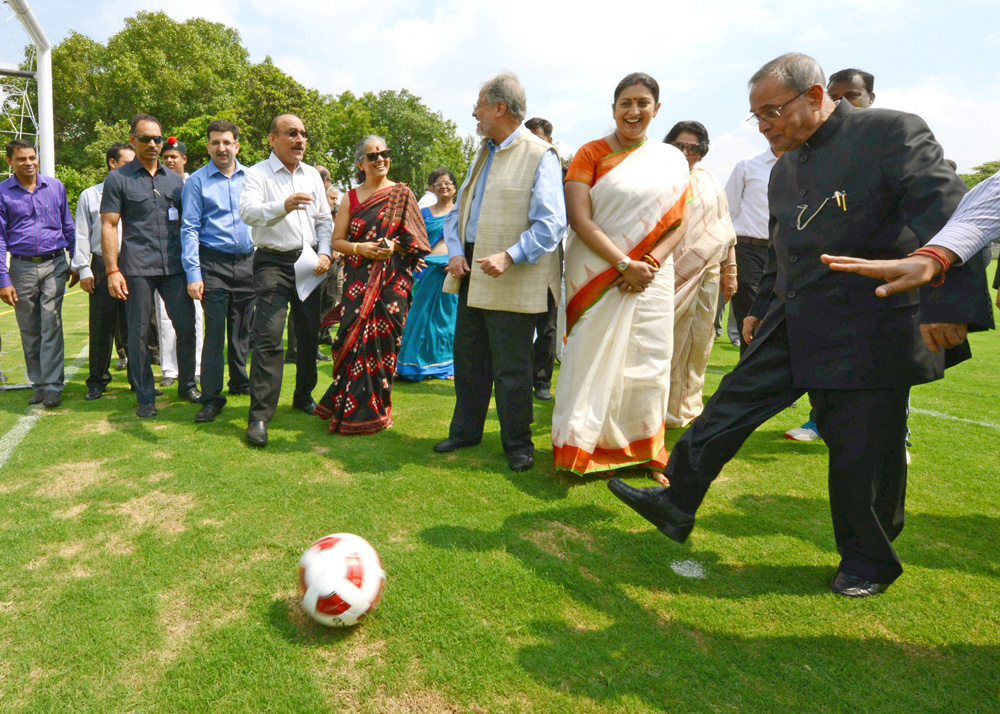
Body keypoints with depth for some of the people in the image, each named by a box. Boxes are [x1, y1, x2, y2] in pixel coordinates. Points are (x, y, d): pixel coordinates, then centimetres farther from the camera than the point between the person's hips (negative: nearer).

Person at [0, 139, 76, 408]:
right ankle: (39, 384, 17)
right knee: (29, 330, 7)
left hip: (54, 265, 0)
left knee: (51, 325, -6)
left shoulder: (55, 186, 6)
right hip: (22, 268, 0)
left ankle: (53, 386, -3)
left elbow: (68, 227, 13)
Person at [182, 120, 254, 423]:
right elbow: (189, 229, -1)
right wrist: (193, 273, -9)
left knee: (243, 328, 12)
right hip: (214, 264, -3)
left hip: (248, 262, 3)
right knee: (215, 330, -4)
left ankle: (239, 381, 30)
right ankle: (211, 398, 2)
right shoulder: (197, 181, 1)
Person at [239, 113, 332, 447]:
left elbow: (325, 219, 17)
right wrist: (283, 206, -39)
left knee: (310, 334, 11)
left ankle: (304, 397, 29)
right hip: (273, 262, -5)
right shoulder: (257, 173, -3)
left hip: (309, 262, 6)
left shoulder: (312, 175, 14)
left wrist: (324, 253, 0)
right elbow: (248, 212, -21)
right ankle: (259, 415, -10)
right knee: (268, 337, -13)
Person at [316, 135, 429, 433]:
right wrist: (361, 248, -10)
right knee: (356, 339, -6)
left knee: (384, 339, -2)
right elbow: (337, 240, 8)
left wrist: (394, 246, -13)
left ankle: (376, 407, 13)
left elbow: (417, 238, 5)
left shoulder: (402, 194, 7)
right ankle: (353, 410, 9)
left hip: (393, 280, -1)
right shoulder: (351, 197, 10)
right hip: (359, 281, 1)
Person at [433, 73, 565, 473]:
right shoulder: (482, 154, 16)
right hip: (472, 274, 8)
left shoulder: (540, 156, -9)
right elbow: (458, 211, 18)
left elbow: (550, 224, -16)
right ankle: (466, 430, 32)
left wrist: (509, 257, -26)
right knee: (468, 357, 16)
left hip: (513, 281, -8)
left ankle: (518, 444, 17)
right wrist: (455, 251, 1)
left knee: (511, 369, 0)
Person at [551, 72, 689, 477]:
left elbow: (675, 226, 6)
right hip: (597, 275, -2)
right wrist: (625, 264, -17)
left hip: (650, 278, 3)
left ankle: (642, 448, 21)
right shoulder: (591, 154, 1)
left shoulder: (672, 161, 10)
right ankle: (579, 448, 14)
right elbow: (580, 219, -10)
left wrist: (649, 264, -12)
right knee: (592, 362, -1)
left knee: (646, 364, 6)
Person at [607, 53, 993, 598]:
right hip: (793, 324, 7)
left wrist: (950, 303, -27)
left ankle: (869, 559, 25)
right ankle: (676, 504, 15)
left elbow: (944, 213, -19)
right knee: (732, 403, 4)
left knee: (863, 450, 3)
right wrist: (763, 309, 28)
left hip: (867, 333, -7)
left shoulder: (894, 133, -9)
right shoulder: (784, 169, 14)